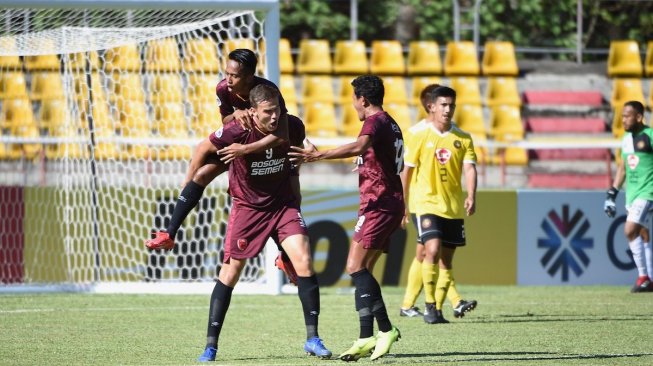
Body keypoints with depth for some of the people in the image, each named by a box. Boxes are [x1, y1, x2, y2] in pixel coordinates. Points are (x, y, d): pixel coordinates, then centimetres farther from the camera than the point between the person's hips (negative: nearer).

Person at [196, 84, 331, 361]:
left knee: (304, 262, -14)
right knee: (230, 272, -3)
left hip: (283, 204, 2)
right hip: (247, 207, -2)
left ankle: (312, 339, -6)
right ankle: (210, 346, 6)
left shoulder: (292, 128, -15)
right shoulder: (236, 132, -24)